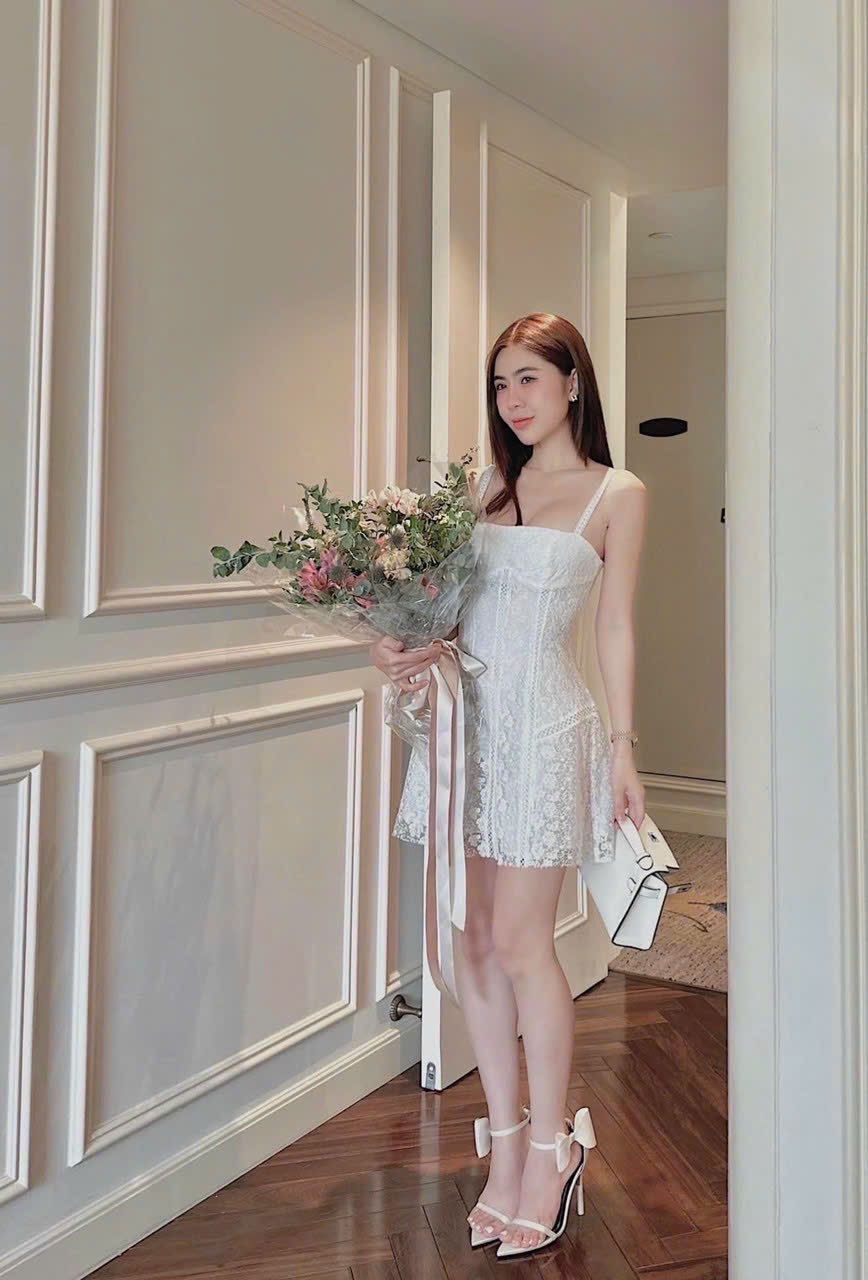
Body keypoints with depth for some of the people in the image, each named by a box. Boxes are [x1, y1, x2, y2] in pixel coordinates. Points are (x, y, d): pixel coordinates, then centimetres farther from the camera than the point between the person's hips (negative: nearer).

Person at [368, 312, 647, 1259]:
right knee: (472, 939, 7)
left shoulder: (618, 495, 3)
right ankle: (505, 1144, 22)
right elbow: (446, 595, 13)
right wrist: (409, 648, -7)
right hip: (465, 717, 5)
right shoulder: (485, 484, 14)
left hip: (543, 722, -5)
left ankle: (551, 1144, 18)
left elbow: (615, 629, 2)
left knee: (520, 941, -2)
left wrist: (624, 748, -1)